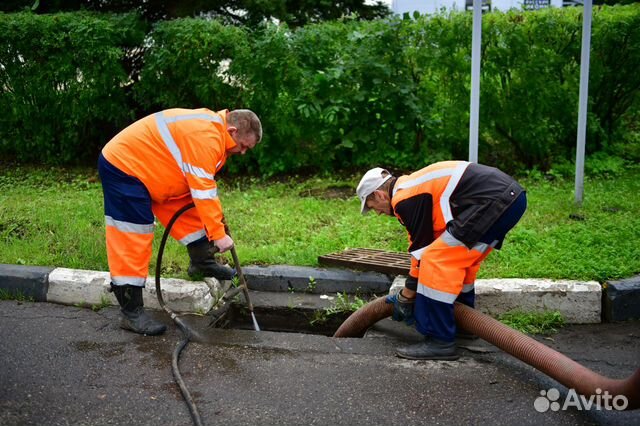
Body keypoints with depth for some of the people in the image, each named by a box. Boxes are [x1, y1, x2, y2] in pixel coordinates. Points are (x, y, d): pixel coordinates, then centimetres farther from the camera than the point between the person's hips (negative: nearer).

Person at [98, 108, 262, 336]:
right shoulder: (206, 137, -27)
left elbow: (203, 185, 14)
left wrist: (216, 221, 10)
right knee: (132, 240, -10)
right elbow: (203, 191, -28)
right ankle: (131, 313, -4)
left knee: (187, 214, 14)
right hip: (122, 166, -10)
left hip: (144, 167, 11)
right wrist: (218, 234, -23)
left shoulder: (212, 128, 7)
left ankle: (201, 263, 30)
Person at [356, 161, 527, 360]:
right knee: (459, 260, 24)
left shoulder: (405, 199, -5)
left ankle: (440, 341, -7)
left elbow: (421, 249, -3)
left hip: (494, 201, -11)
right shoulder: (416, 186, 25)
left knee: (435, 261, -9)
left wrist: (405, 299, 9)